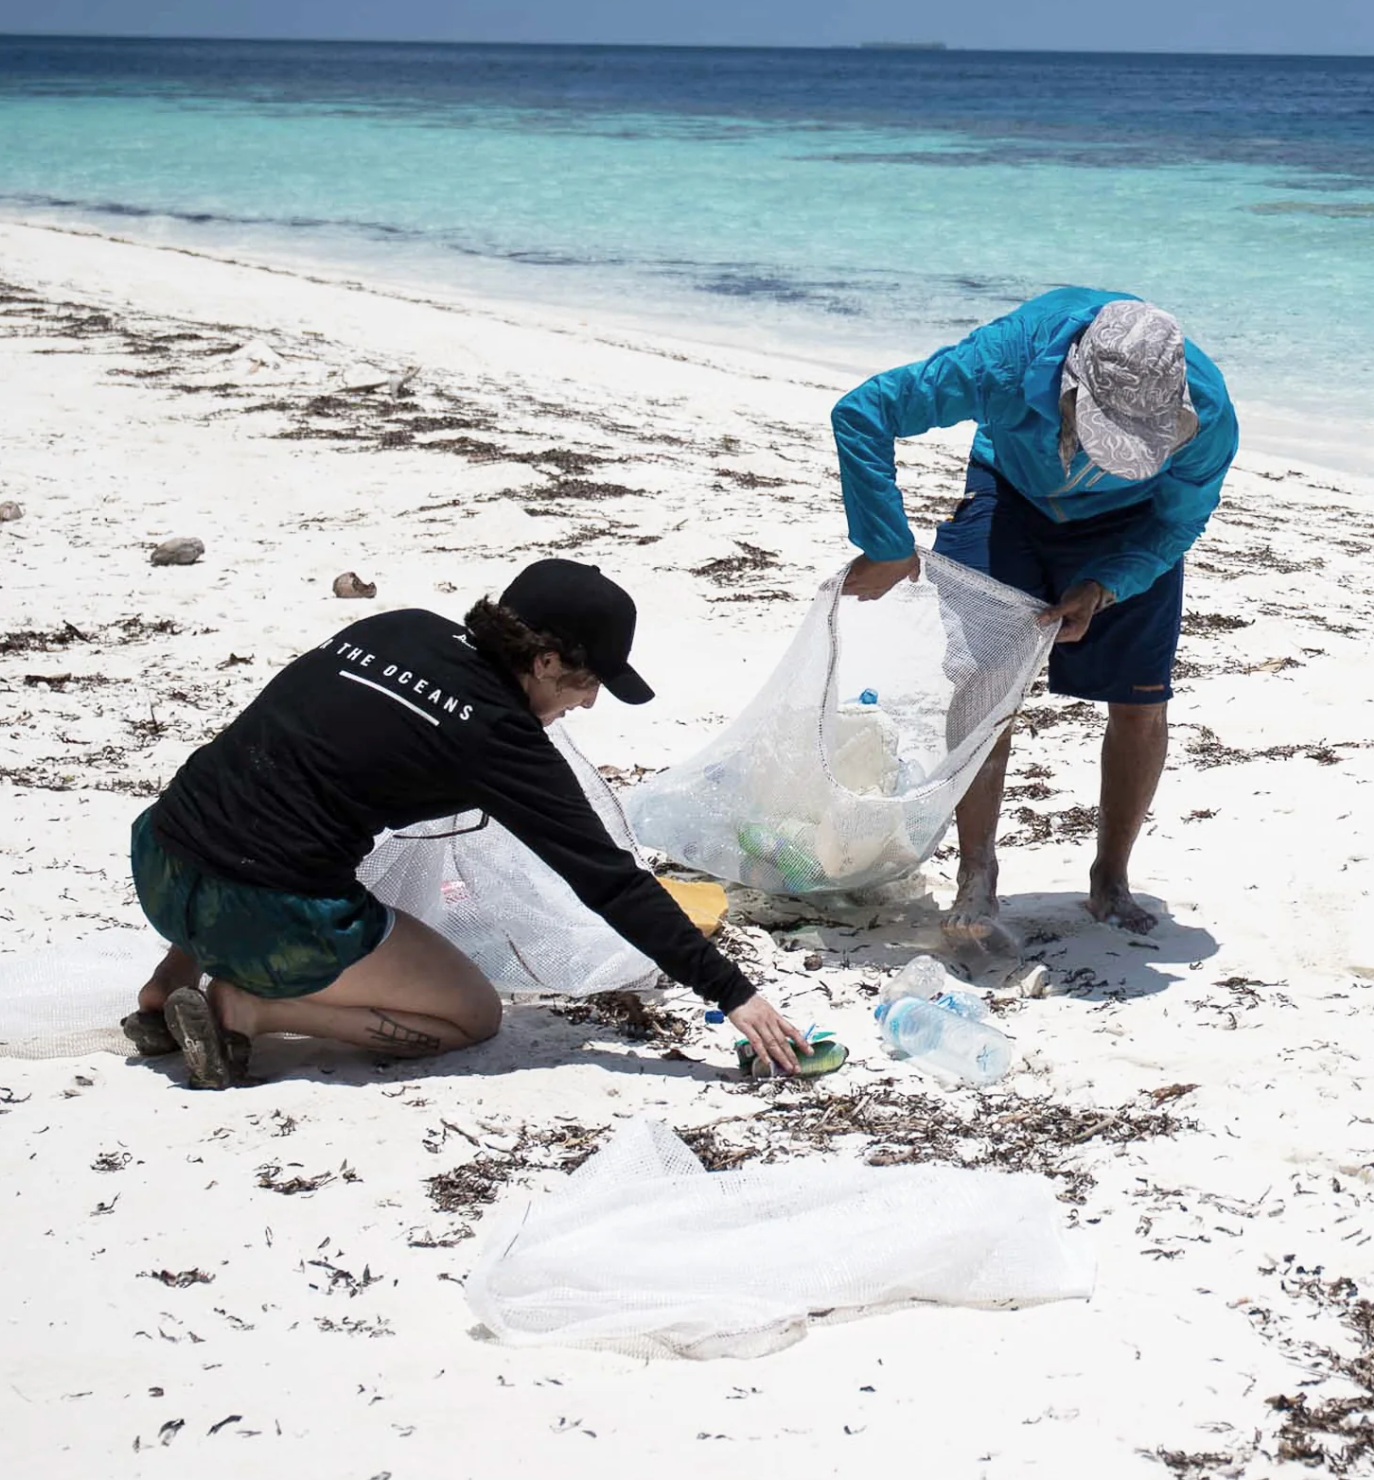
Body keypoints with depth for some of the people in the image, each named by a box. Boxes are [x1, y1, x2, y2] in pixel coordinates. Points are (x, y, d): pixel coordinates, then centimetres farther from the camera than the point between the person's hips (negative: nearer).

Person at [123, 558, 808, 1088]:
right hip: (261, 915, -7)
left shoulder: (399, 629, 9)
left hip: (156, 858, 7)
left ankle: (168, 987, 22)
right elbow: (610, 881, -7)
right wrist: (732, 991, -3)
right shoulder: (494, 734, -9)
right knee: (473, 1016, 11)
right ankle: (246, 1009, -3)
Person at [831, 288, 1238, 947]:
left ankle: (1111, 881, 15)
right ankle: (975, 888, -2)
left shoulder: (1207, 415, -34)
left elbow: (1179, 521, -12)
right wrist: (889, 548, -28)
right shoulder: (1007, 361, -40)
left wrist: (1101, 588, -27)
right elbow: (861, 412, -31)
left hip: (1129, 528, 1)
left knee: (1141, 706, -4)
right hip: (1010, 496, -1)